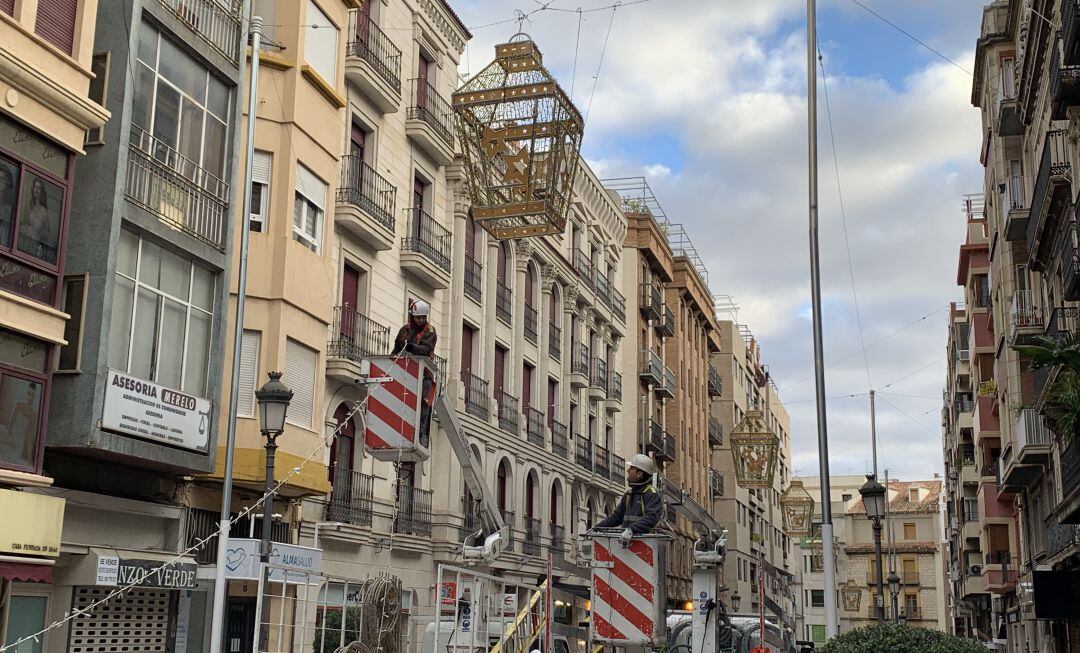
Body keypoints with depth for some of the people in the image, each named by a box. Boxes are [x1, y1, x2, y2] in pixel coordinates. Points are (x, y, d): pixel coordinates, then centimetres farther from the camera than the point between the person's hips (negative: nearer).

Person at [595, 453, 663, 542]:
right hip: (627, 540, 7)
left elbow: (651, 517, -19)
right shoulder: (629, 494, 23)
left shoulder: (652, 494, -4)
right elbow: (617, 516, 26)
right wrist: (596, 528, 15)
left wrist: (631, 530, -30)